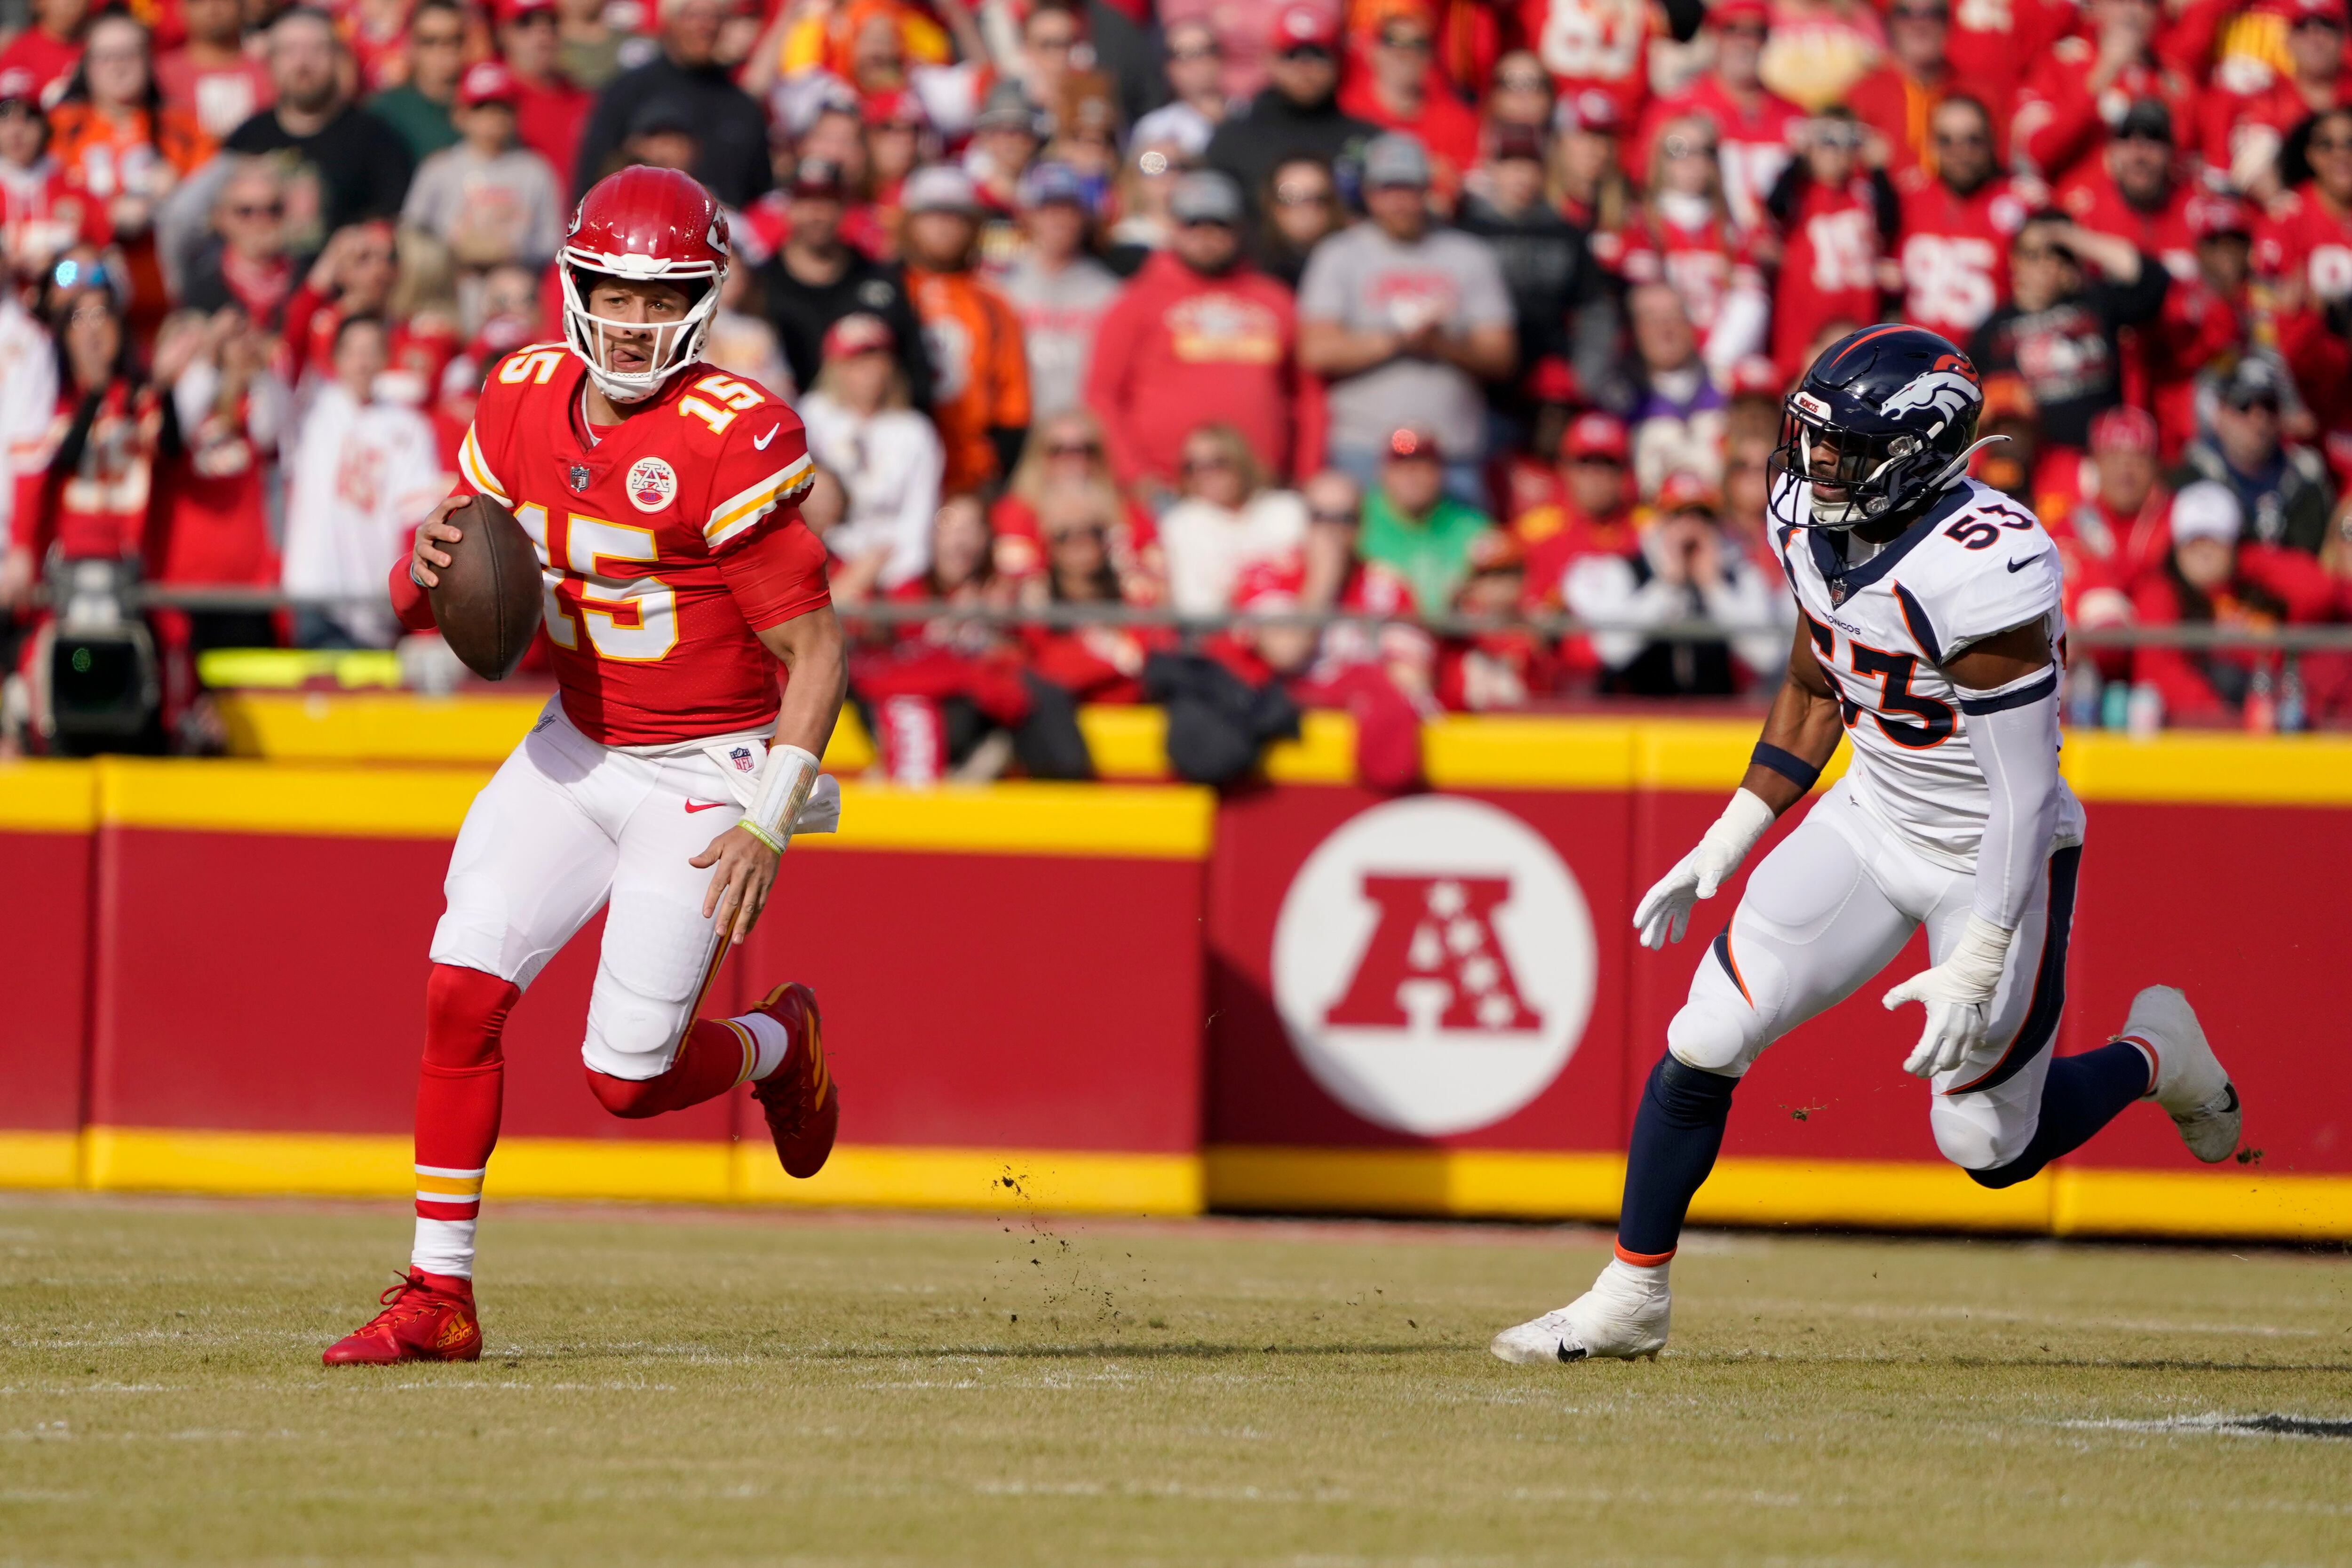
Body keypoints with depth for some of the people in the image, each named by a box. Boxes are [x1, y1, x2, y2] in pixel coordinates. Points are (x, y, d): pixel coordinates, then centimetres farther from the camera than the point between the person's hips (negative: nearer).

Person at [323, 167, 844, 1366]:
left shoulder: (732, 441, -21)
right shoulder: (527, 399, -2)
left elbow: (815, 651, -18)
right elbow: (427, 602, 7)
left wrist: (767, 824, -24)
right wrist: (428, 564, -18)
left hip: (706, 773, -5)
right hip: (576, 748, 5)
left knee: (627, 1078, -6)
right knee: (461, 989, -9)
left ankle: (779, 1044, 29)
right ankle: (438, 1298, -1)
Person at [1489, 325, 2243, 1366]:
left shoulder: (1985, 569, -31)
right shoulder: (1815, 526, -6)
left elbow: (2026, 789, -27)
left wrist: (1978, 965, -28)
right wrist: (1724, 845, 11)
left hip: (1995, 856, -7)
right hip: (1875, 818, 7)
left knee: (1991, 1149, 3)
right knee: (1706, 1042, -5)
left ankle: (2152, 1054, 32)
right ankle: (1631, 1298, 7)